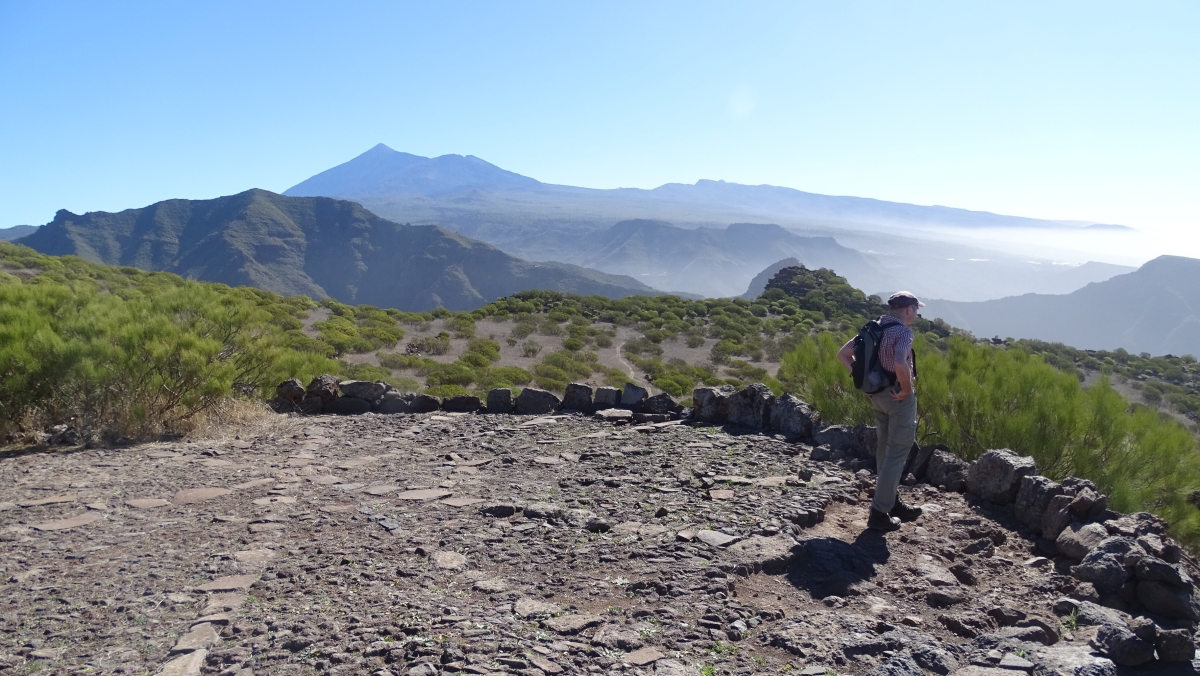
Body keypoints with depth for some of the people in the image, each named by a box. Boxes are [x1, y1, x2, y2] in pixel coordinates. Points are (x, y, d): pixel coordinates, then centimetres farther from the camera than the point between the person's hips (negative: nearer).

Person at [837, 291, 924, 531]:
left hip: (878, 395, 8)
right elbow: (901, 364, -36)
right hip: (899, 398, -8)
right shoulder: (903, 331, -18)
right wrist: (907, 389, -20)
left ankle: (893, 503, 31)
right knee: (897, 454, -1)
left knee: (885, 450, 18)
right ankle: (879, 513, 1)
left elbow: (843, 353, 8)